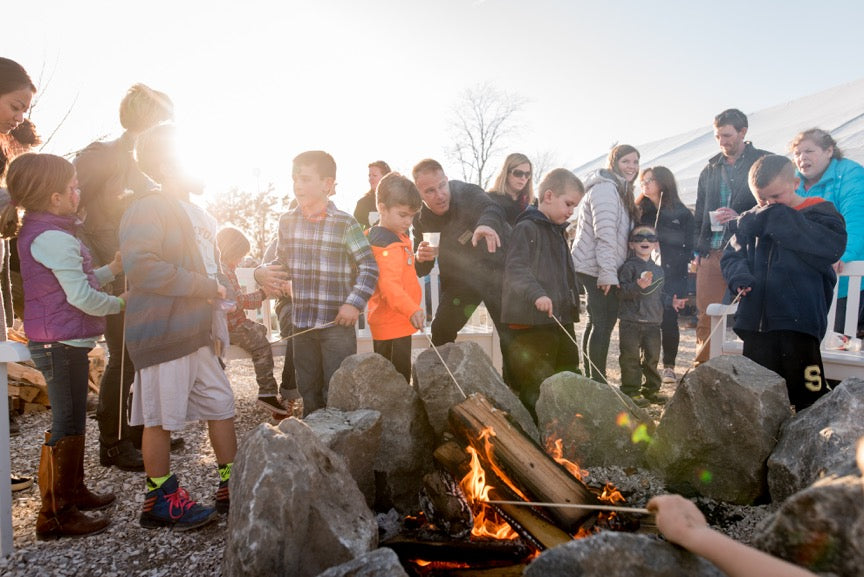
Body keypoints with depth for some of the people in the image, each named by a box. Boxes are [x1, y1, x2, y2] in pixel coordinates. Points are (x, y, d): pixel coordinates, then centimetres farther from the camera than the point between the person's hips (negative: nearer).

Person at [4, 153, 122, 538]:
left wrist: (111, 269, 9)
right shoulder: (52, 238, -19)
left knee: (73, 420, 20)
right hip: (62, 344, -11)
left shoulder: (39, 233, 13)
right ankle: (54, 515, 8)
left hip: (63, 343, 11)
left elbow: (77, 283, 16)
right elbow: (82, 297, -22)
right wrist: (120, 303, -7)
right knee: (66, 426, -2)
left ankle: (73, 491, 33)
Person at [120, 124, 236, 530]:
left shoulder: (198, 215, 17)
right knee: (161, 417, 4)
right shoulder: (147, 210, -12)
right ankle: (161, 501, 20)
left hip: (199, 335, 8)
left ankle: (231, 489, 24)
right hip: (163, 335, -8)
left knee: (222, 406, 11)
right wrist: (202, 286, -20)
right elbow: (140, 266, -27)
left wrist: (216, 328, 17)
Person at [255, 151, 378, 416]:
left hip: (338, 323, -5)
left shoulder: (345, 224, -9)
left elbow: (369, 267, -7)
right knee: (308, 391, 18)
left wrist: (355, 303, -16)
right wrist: (263, 273, -4)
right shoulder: (287, 221, 5)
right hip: (302, 323, 5)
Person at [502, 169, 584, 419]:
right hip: (532, 323, -10)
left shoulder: (557, 232, 20)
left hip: (561, 320, 10)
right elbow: (515, 268, -24)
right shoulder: (527, 228, -9)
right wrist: (536, 294, -37)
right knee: (536, 388, -5)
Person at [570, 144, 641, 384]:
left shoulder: (620, 190, 20)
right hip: (598, 269, -10)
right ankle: (597, 380, -5)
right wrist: (608, 273, -24)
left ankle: (590, 377, 23)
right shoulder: (605, 188, -12)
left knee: (597, 322, 14)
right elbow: (605, 233, -21)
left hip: (597, 270, 10)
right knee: (604, 322, -10)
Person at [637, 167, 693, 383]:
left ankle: (668, 366, 15)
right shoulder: (640, 212, 11)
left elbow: (688, 252, -1)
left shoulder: (683, 215, 2)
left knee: (668, 321, 0)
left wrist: (682, 289, -8)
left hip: (671, 279, -2)